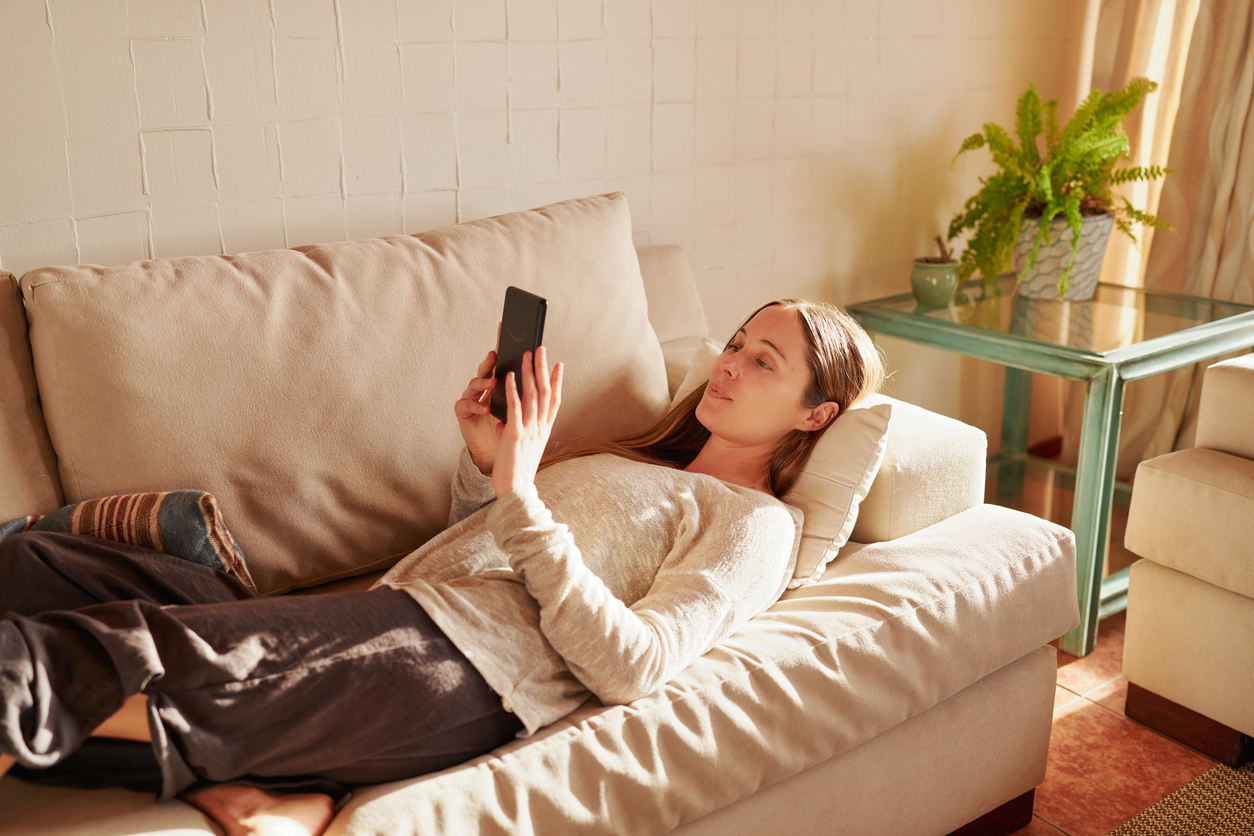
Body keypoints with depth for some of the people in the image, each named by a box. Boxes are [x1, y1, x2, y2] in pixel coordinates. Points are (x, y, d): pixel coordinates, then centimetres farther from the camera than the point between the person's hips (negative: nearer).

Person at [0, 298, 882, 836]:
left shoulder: (758, 523, 5)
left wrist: (522, 494, -12)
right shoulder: (639, 459, 29)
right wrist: (484, 457, 10)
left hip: (462, 671, -9)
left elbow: (630, 668, -12)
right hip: (386, 617, 9)